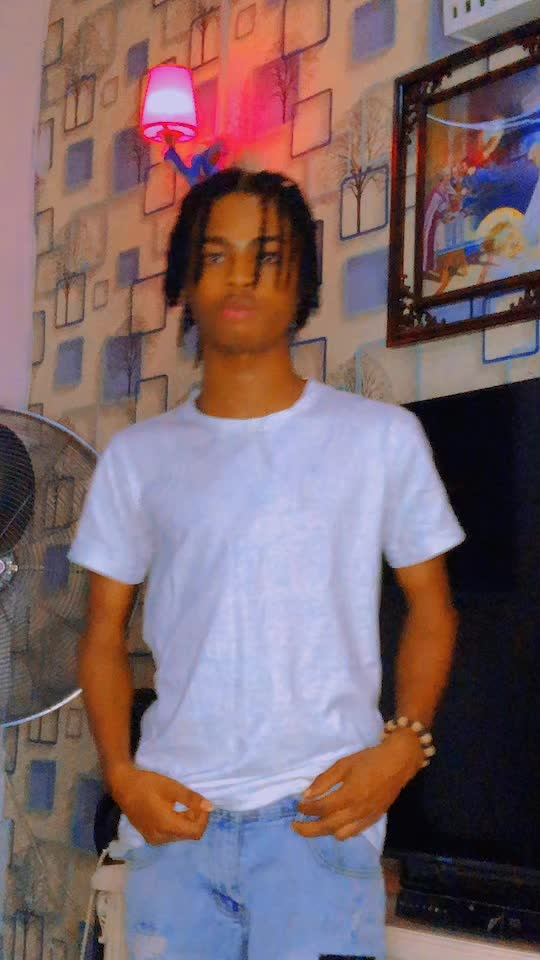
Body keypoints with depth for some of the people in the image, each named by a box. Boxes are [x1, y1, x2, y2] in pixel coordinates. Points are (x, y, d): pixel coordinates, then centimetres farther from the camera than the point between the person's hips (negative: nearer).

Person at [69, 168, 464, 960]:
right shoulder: (137, 457, 9)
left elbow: (431, 610, 8)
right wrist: (121, 773, -2)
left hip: (322, 816, -2)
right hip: (175, 815, 2)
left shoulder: (382, 437, 5)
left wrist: (404, 745, -7)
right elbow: (105, 636, 12)